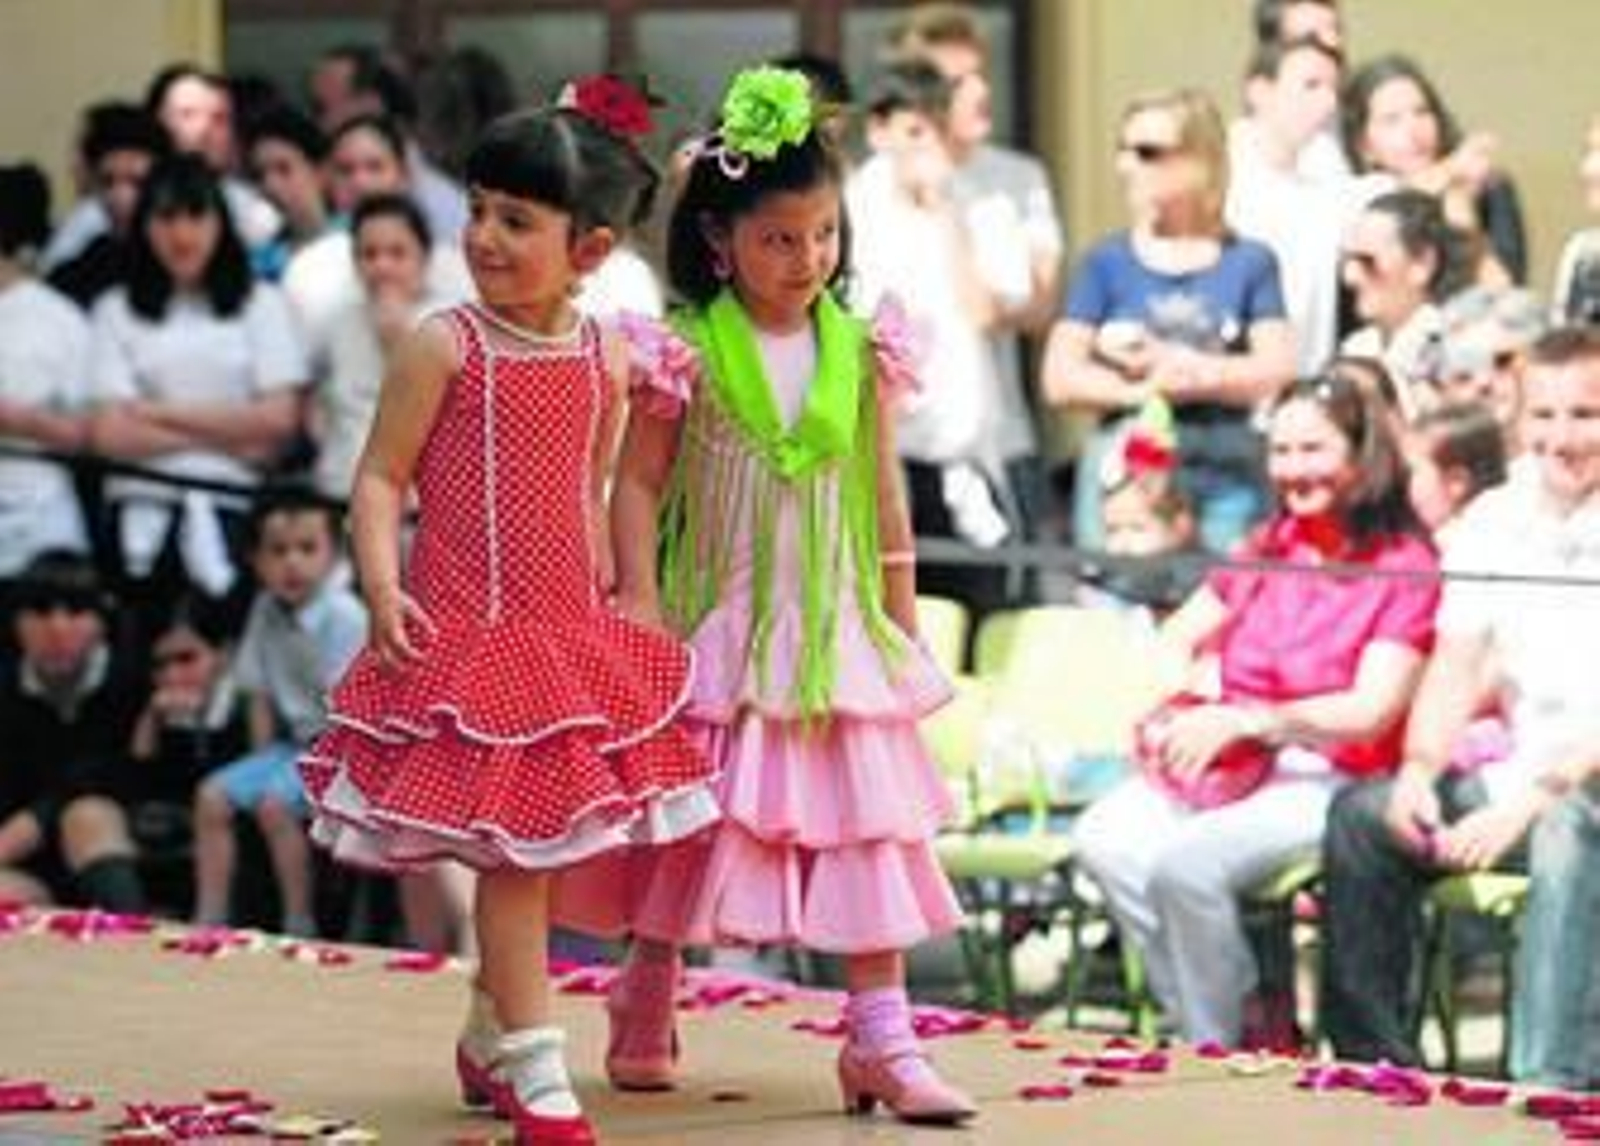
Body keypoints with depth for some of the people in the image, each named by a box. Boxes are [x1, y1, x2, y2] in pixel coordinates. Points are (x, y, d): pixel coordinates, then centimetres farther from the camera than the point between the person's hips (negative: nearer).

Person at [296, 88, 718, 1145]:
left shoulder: (606, 359, 4)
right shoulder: (446, 348, -10)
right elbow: (381, 477, -7)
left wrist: (615, 598, 16)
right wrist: (383, 590, -20)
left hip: (573, 635, 5)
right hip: (471, 634, -5)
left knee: (534, 852, 12)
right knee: (512, 848, -7)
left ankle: (490, 1037, 29)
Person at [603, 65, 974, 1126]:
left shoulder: (860, 351, 2)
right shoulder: (686, 352, -8)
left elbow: (884, 494, 8)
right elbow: (637, 482, -6)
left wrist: (903, 625, 10)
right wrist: (640, 601, -13)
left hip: (836, 633, 3)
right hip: (721, 633, -3)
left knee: (872, 825, -1)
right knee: (692, 827, 7)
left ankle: (885, 1043, 1)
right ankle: (645, 1018, 25)